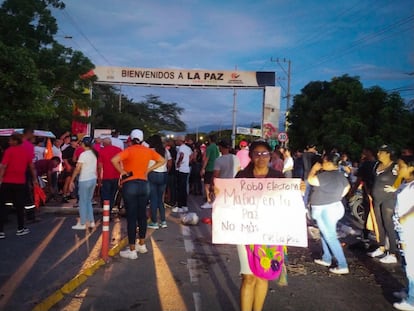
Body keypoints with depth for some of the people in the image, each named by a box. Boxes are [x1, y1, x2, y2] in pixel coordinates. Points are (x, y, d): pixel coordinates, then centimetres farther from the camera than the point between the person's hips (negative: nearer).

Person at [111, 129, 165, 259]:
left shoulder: (129, 150, -9)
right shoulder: (148, 151, 5)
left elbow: (114, 160, -24)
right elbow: (162, 160, 14)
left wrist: (122, 171, -10)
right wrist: (148, 169, 9)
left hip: (130, 185, -5)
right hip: (144, 184, 5)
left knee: (131, 217, -1)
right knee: (142, 215, 15)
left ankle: (132, 250, 4)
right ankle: (142, 245, 26)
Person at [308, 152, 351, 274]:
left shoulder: (327, 175, -25)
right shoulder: (340, 175, 7)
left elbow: (310, 180, -26)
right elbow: (347, 187, 23)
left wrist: (314, 168, -10)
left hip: (326, 210, -10)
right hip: (334, 207, 10)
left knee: (331, 238, -4)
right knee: (325, 235, 22)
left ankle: (343, 266, 0)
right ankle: (326, 259, 33)